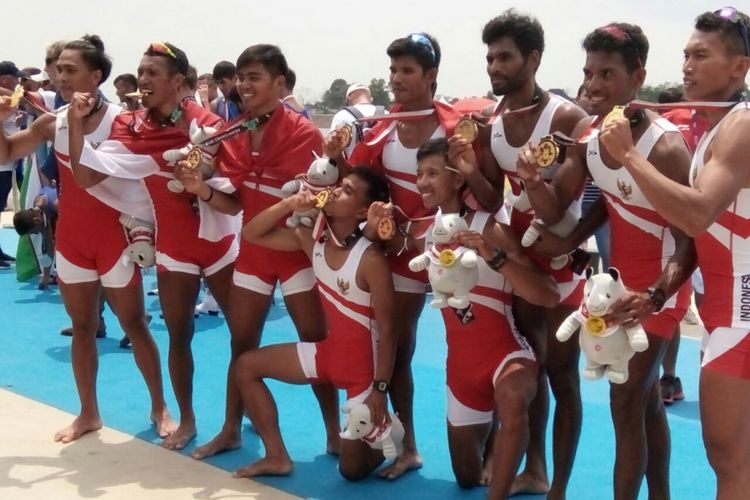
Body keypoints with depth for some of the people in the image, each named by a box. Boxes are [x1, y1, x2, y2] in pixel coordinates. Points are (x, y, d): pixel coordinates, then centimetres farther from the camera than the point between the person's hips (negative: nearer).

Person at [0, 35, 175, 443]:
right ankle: (88, 413, 26)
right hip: (70, 240, 4)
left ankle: (159, 407, 20)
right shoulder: (52, 124, 1)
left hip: (114, 238, -4)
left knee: (134, 324, 6)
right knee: (82, 327, 13)